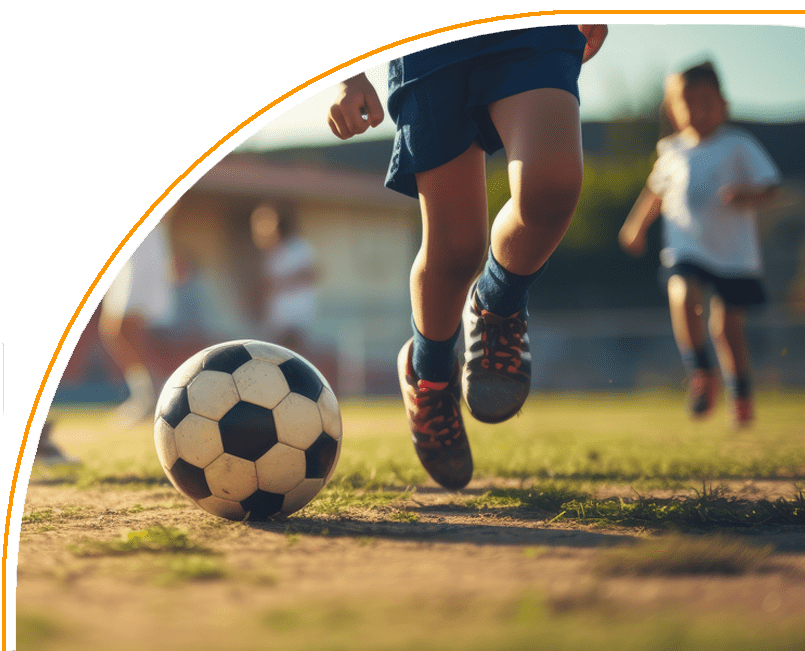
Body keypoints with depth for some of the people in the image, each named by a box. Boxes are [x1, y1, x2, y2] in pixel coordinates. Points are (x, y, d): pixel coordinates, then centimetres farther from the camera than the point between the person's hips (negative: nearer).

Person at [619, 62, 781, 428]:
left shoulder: (738, 145, -6)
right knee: (683, 296, -27)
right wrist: (637, 225, 24)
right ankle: (702, 374, -11)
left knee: (727, 326, 3)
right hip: (686, 249, 2)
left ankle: (741, 395, 27)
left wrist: (748, 196, -28)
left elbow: (769, 187, -7)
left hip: (734, 252, -2)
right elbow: (657, 191, 23)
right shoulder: (672, 152, 4)